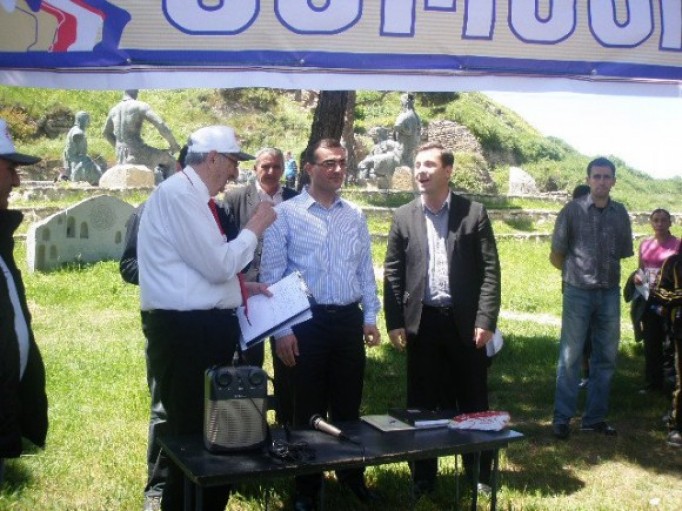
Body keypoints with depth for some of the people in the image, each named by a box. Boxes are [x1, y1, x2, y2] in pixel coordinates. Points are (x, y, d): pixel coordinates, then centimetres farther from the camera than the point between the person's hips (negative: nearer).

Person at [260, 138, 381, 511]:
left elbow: (365, 269, 13)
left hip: (349, 320, 4)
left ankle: (352, 475, 31)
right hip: (306, 321, -4)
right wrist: (282, 329, -11)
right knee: (308, 408, 7)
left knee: (348, 405, 15)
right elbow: (271, 275, -7)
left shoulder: (354, 215, 9)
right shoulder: (286, 214, -6)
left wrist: (370, 316, 7)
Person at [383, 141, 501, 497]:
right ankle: (423, 477, 23)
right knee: (421, 403, 9)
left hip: (464, 321, -1)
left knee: (473, 401, 9)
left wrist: (486, 320, -10)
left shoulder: (474, 213, 0)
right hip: (421, 322, 2)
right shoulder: (404, 216, 6)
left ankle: (479, 474, 25)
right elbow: (392, 272, 5)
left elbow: (490, 269, -3)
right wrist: (394, 322, -2)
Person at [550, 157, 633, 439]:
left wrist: (604, 270, 10)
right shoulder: (572, 210, -5)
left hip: (609, 293, 4)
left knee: (606, 358, 9)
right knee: (570, 358, -1)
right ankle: (562, 417, 7)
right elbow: (556, 256, 1)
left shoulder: (620, 213, 5)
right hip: (578, 292, -4)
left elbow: (624, 253, 15)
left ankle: (595, 417, 20)